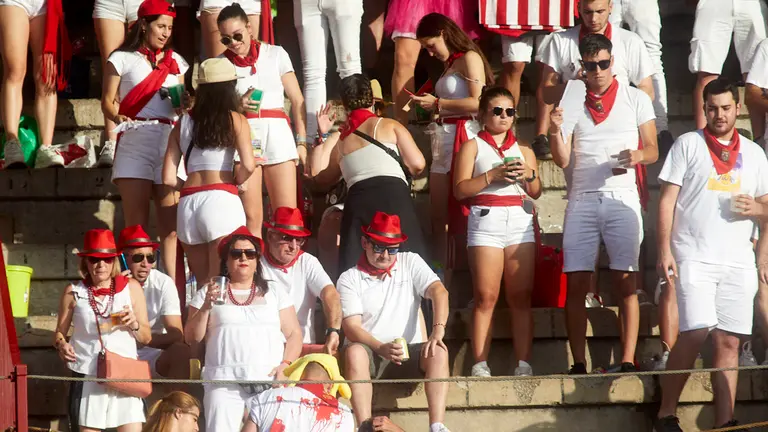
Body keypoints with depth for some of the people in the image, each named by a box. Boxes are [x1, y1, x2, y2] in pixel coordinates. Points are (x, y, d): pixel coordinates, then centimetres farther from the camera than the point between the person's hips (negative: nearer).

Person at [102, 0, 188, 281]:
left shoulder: (175, 62, 19)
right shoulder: (122, 59, 8)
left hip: (169, 144, 3)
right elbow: (107, 101, 5)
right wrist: (118, 118, -16)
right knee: (136, 226, -8)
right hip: (135, 144, -3)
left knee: (171, 227, -5)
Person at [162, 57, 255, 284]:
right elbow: (248, 165, -9)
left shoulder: (183, 123, 15)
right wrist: (237, 183, 10)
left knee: (203, 284, 13)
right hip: (222, 200, -4)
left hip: (188, 203, 4)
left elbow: (169, 178, 10)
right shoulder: (235, 120, 4)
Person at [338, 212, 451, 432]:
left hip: (408, 355, 2)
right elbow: (351, 327, -10)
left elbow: (439, 291, -7)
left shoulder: (410, 263, 7)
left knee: (438, 352, -28)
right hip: (370, 353, -2)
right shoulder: (349, 279, 2)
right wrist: (382, 348, -29)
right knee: (354, 352, -35)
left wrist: (438, 330, -26)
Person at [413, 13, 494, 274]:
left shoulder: (469, 58, -5)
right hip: (443, 140, 9)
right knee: (437, 216, 6)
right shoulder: (451, 64, 21)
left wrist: (437, 103, -10)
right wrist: (431, 104, 3)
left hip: (464, 138, -9)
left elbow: (477, 103, -15)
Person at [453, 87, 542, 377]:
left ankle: (523, 364, -5)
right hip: (486, 220, -3)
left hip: (520, 220, 3)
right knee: (486, 296, -8)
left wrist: (529, 175, -4)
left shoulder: (523, 150, 20)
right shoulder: (473, 147, 9)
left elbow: (536, 192, 16)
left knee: (521, 297, -2)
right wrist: (492, 175, -12)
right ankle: (480, 364, -10)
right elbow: (460, 190, -2)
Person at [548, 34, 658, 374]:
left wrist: (637, 156, -14)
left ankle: (628, 361, -7)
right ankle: (578, 364, 0)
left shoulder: (636, 99, 8)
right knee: (576, 284, -3)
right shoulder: (571, 103, 11)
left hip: (622, 197, -1)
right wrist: (555, 131, -13)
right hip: (582, 199, 1)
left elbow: (652, 150, 8)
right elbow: (562, 160, 6)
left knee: (626, 283, -6)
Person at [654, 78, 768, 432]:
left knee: (729, 342, 1)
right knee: (696, 332, -16)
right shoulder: (688, 144, 6)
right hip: (695, 256, -4)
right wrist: (664, 251, -8)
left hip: (738, 260, 4)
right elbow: (667, 201, 1)